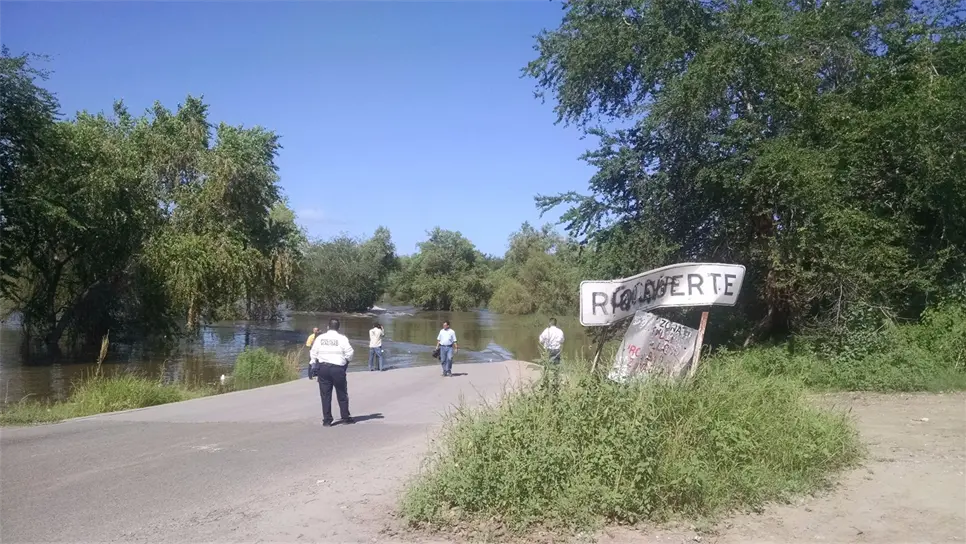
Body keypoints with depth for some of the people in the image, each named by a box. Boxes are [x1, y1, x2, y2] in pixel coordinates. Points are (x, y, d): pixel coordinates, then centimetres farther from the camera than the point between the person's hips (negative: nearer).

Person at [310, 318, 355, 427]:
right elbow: (349, 354, -5)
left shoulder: (319, 338, 2)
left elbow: (313, 354, 6)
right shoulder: (342, 338, -6)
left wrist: (316, 362, 21)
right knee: (342, 394, 10)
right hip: (338, 368, -2)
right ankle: (345, 417, 17)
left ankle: (327, 420, 7)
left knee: (325, 395, 7)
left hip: (323, 368, 2)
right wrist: (347, 360, 16)